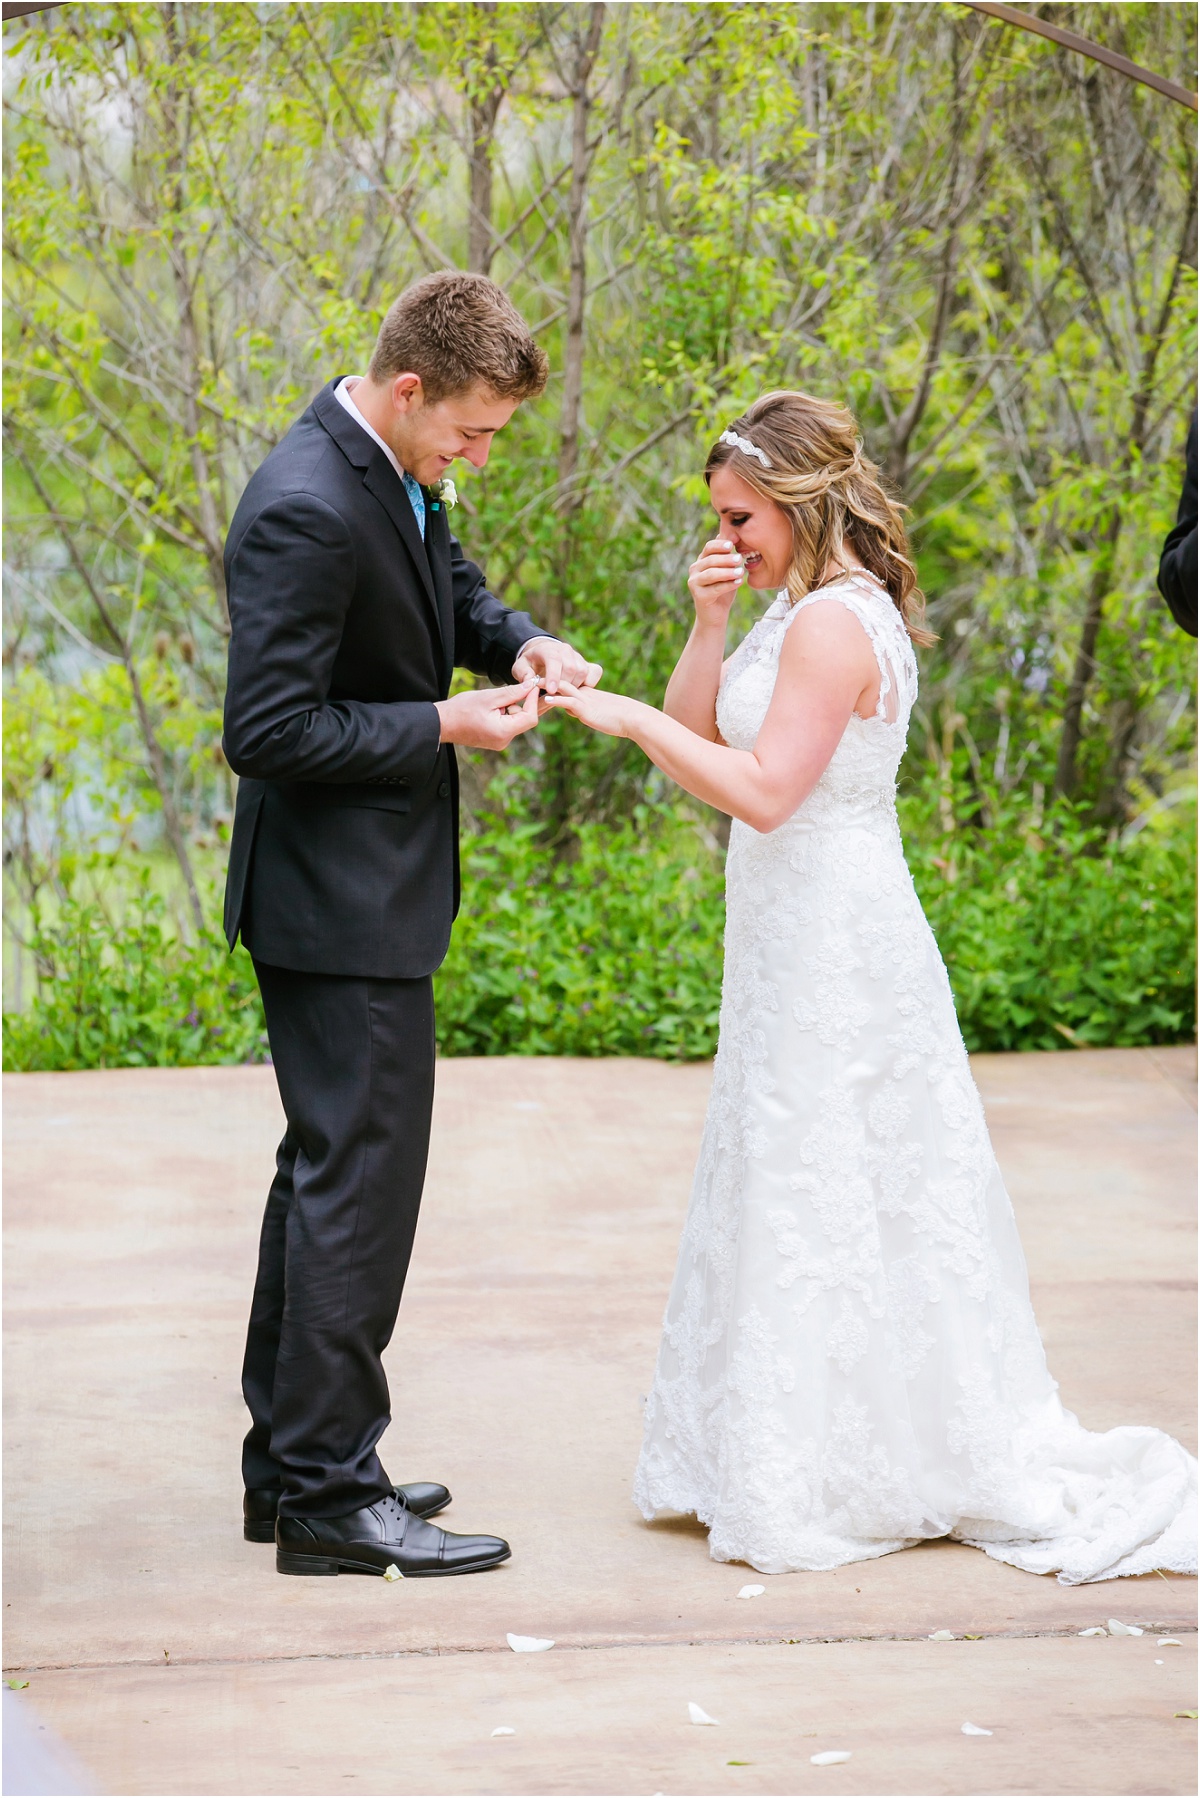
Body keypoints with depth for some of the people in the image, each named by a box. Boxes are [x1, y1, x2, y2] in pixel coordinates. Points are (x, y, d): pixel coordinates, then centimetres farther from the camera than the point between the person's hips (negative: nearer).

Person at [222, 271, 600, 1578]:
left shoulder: (399, 475, 5)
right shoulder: (306, 511, -25)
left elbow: (446, 579, 23)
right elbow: (268, 729, -25)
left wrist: (514, 640, 2)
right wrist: (443, 724, -20)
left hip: (366, 892, 11)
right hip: (342, 902, -11)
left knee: (329, 1172, 17)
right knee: (358, 1183, -5)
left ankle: (290, 1461, 28)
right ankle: (331, 1495, 4)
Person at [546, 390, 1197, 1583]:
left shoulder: (837, 623, -18)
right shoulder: (801, 611, 13)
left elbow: (763, 791, -24)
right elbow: (700, 744, 12)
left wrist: (631, 719, -20)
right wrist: (708, 624, 0)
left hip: (833, 948, -10)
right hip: (797, 945, 10)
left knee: (823, 1201, -2)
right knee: (796, 1196, 15)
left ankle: (822, 1481, 8)